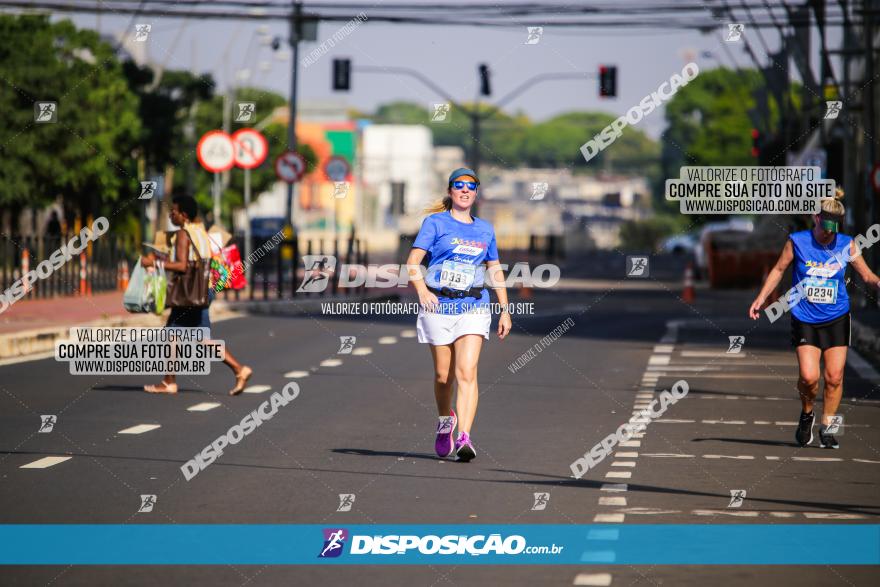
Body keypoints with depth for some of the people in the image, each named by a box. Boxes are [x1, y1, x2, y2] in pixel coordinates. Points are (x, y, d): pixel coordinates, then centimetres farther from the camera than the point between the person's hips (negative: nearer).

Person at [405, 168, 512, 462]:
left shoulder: (485, 229, 14)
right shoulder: (436, 223, 2)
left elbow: (495, 270, 22)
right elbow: (413, 261, -7)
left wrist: (505, 310, 18)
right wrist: (422, 290, -24)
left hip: (473, 308, 1)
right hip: (438, 306, -1)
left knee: (467, 372, -15)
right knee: (443, 374, 8)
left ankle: (464, 437, -22)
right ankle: (445, 421, 36)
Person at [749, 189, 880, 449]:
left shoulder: (847, 244, -4)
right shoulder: (797, 241, -7)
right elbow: (779, 269, 7)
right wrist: (760, 298, 2)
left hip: (837, 320, 1)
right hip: (805, 321, -1)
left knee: (834, 377, -2)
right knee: (808, 377, -13)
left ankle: (826, 427, 16)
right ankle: (807, 415, 17)